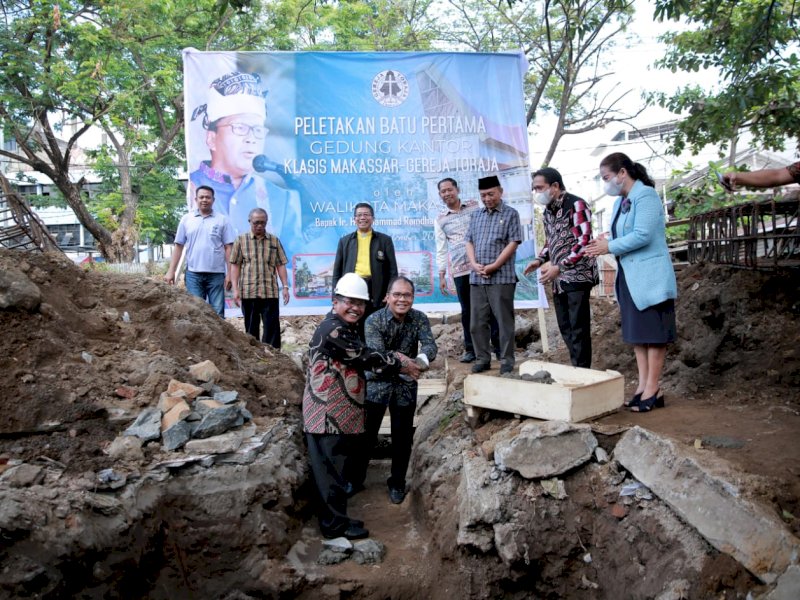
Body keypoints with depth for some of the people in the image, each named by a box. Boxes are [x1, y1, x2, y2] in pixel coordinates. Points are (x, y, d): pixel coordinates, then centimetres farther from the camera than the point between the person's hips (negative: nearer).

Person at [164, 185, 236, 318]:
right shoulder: (186, 219, 7)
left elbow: (228, 248, 1)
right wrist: (171, 271, 3)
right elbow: (179, 246, 8)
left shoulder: (222, 220, 3)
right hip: (193, 273, 1)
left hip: (216, 273, -1)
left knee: (217, 313, 4)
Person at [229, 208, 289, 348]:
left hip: (270, 292, 0)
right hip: (248, 292, 0)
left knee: (272, 327, -2)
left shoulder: (274, 241, 9)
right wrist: (235, 289, -3)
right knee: (251, 328, 8)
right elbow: (235, 265, 4)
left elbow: (280, 265, 8)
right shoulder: (241, 240, 6)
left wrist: (285, 286, 0)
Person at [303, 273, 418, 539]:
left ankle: (332, 515, 31)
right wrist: (401, 364, -7)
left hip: (340, 413, 10)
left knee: (334, 466, 18)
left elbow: (365, 357, 11)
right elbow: (366, 357, -18)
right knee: (331, 467, 1)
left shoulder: (345, 328, 14)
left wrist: (399, 359, -2)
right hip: (329, 414, -10)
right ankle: (335, 524, 12)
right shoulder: (332, 330, -20)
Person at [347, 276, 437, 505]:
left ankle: (397, 483, 29)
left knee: (402, 438, 10)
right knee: (366, 435, 7)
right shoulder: (374, 320, -16)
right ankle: (354, 480, 27)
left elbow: (430, 344, -21)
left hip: (406, 387, 2)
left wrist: (422, 359, -44)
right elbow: (377, 355, -26)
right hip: (376, 384, -2)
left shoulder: (419, 319, -7)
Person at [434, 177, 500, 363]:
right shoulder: (440, 220, 9)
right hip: (459, 270, 1)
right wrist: (441, 276, 5)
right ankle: (470, 349, 14)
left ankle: (499, 347, 7)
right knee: (467, 310, 6)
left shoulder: (474, 207, 7)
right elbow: (441, 249, 10)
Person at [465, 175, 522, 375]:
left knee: (504, 321, 1)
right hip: (476, 278, 5)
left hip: (501, 277, -5)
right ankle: (482, 358, 17)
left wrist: (494, 266, -14)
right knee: (477, 321, 7)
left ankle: (507, 360, 9)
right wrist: (474, 264, -5)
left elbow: (513, 243, -7)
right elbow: (469, 242, 13)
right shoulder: (477, 215, 16)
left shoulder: (510, 214, 1)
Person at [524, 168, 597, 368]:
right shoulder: (548, 211, 14)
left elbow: (584, 242, -18)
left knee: (578, 328, -5)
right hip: (558, 279, 8)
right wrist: (539, 260, 7)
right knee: (565, 327, 11)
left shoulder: (576, 205, -10)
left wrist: (559, 267, -23)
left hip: (577, 275, -8)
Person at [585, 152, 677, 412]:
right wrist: (605, 244, -5)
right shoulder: (620, 201, 14)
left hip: (650, 276, -9)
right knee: (636, 332, 11)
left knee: (652, 333, -2)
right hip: (629, 276, 9)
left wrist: (609, 247, -15)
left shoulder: (646, 195, -12)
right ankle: (643, 385, 18)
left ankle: (653, 389, 5)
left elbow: (643, 235, -22)